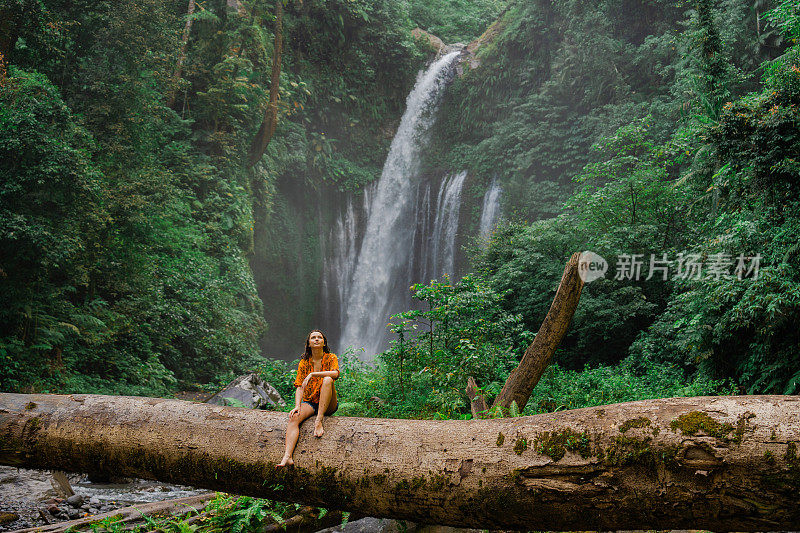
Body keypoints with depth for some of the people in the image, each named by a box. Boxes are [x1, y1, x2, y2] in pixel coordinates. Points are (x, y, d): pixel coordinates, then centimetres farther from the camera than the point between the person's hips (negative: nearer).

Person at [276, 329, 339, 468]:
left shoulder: (330, 358, 2)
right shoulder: (304, 362, 8)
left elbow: (335, 373, -20)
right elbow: (299, 387, 1)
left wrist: (312, 374, -28)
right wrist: (297, 406, -17)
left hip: (328, 405, -2)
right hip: (309, 402, 2)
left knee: (327, 380, -31)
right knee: (294, 417, -29)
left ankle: (319, 421, -34)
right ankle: (287, 457, -43)